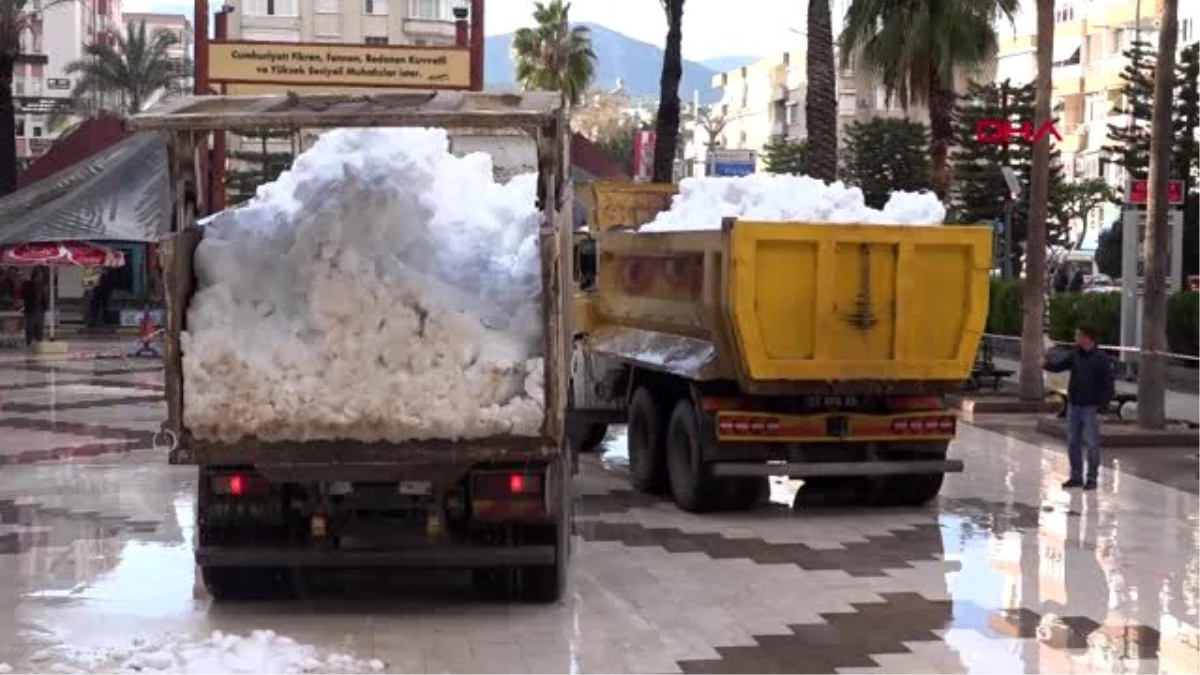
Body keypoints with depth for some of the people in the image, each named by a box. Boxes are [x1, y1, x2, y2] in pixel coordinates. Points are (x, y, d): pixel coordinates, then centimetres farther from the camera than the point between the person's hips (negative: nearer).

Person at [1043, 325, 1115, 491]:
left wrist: (1101, 408, -16)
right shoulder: (1075, 355, 5)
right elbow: (1059, 365, 5)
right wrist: (1047, 363, -18)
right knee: (1072, 443, 10)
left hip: (1090, 408, -6)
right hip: (1073, 405, 6)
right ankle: (1076, 477, 20)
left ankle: (1092, 478, 10)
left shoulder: (1102, 359, -11)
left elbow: (1107, 385, -11)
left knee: (1091, 444, 0)